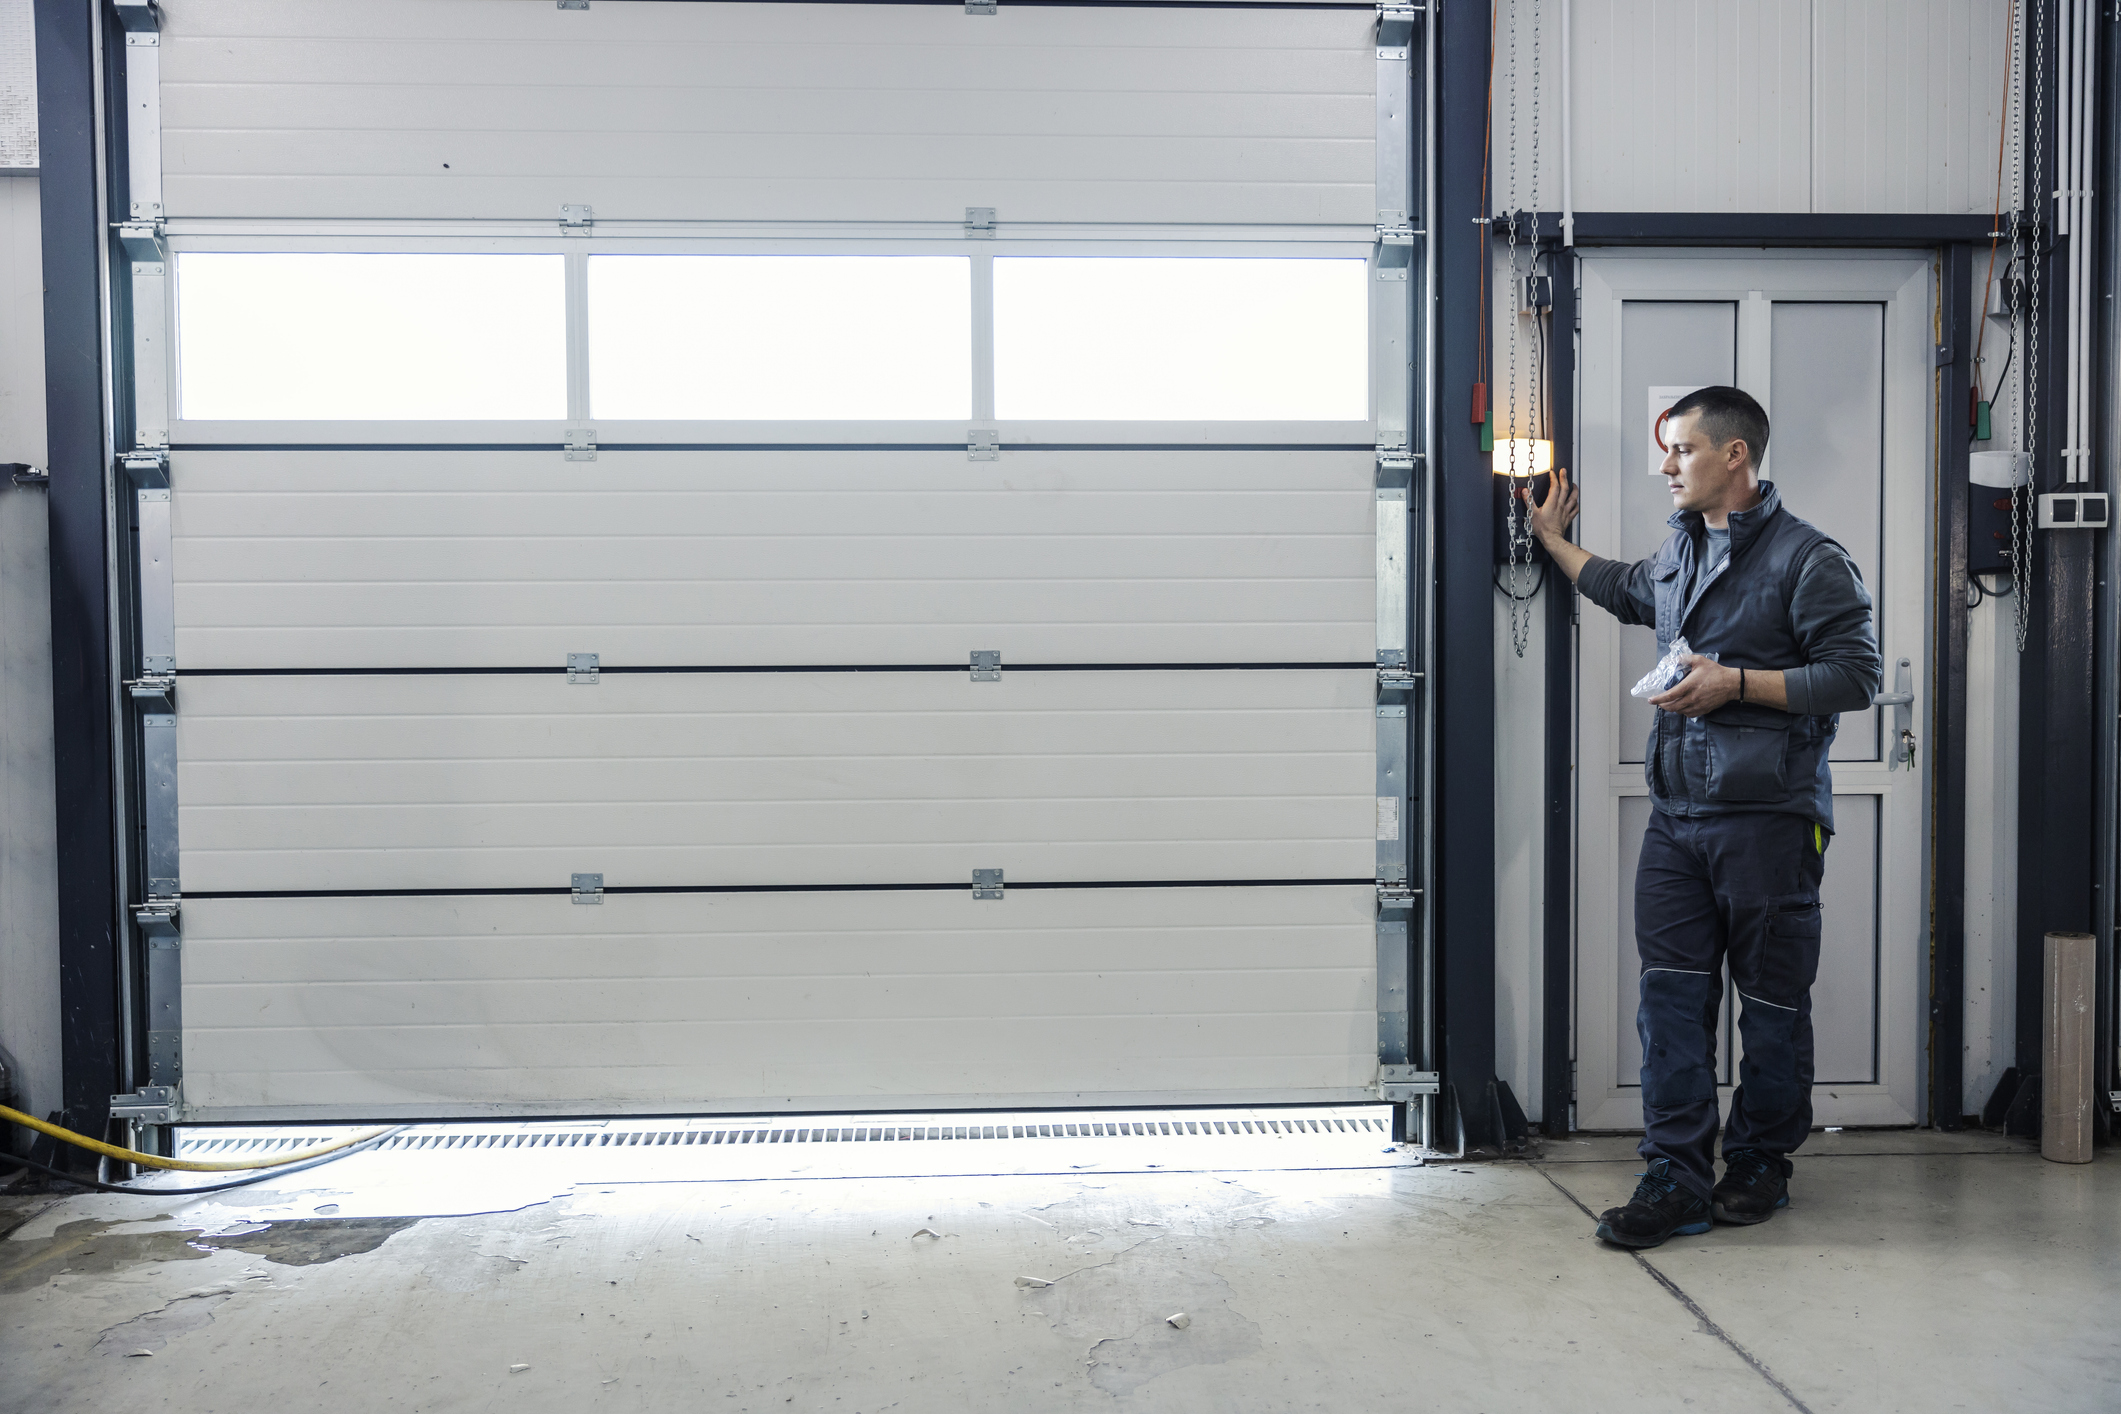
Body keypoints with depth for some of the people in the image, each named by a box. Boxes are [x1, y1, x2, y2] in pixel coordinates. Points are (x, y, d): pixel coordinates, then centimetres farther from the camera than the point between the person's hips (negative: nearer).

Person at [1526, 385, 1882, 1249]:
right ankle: (1676, 1174, 5)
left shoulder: (1808, 558, -7)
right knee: (1669, 992, 1)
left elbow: (1856, 675, -12)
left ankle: (1760, 1161, 22)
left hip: (1769, 819, -6)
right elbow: (1626, 592, 38)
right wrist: (1554, 539, 42)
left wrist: (1737, 682, -16)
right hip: (1675, 814, 6)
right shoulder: (1677, 551, 16)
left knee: (1772, 1000, 6)